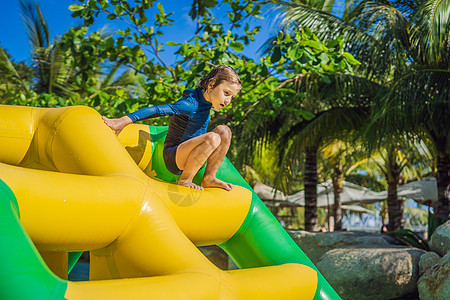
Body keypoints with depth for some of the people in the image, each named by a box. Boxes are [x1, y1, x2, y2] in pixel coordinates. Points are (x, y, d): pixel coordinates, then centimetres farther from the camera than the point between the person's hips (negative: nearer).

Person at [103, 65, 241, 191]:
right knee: (213, 138, -32)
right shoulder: (190, 104, -21)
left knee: (224, 131, -8)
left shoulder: (204, 99, 7)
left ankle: (209, 178, -6)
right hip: (173, 158, -9)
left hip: (191, 160, 9)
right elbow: (157, 110, -29)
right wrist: (124, 121, -34)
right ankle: (184, 180, -16)